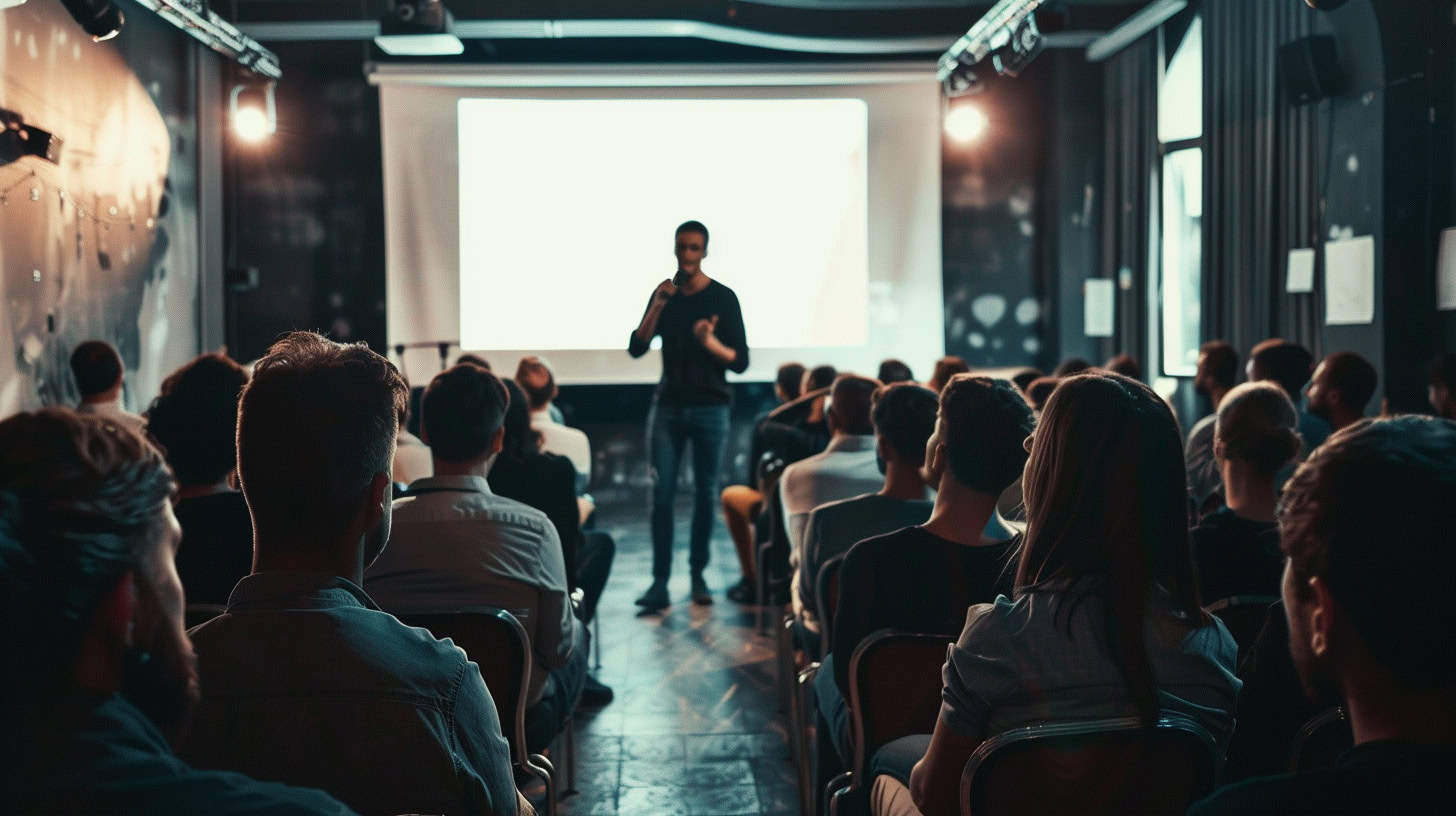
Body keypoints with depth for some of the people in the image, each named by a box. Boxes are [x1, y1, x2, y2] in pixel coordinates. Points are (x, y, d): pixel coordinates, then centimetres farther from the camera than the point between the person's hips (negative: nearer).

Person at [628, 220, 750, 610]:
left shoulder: (723, 298, 0)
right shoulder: (664, 293, 9)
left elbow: (740, 361, -3)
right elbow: (636, 348, 0)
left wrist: (711, 343, -22)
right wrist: (658, 306, -11)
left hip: (709, 408, -2)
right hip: (668, 406, 2)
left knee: (705, 494, 0)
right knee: (661, 494, -6)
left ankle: (698, 576, 9)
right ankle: (659, 581, -8)